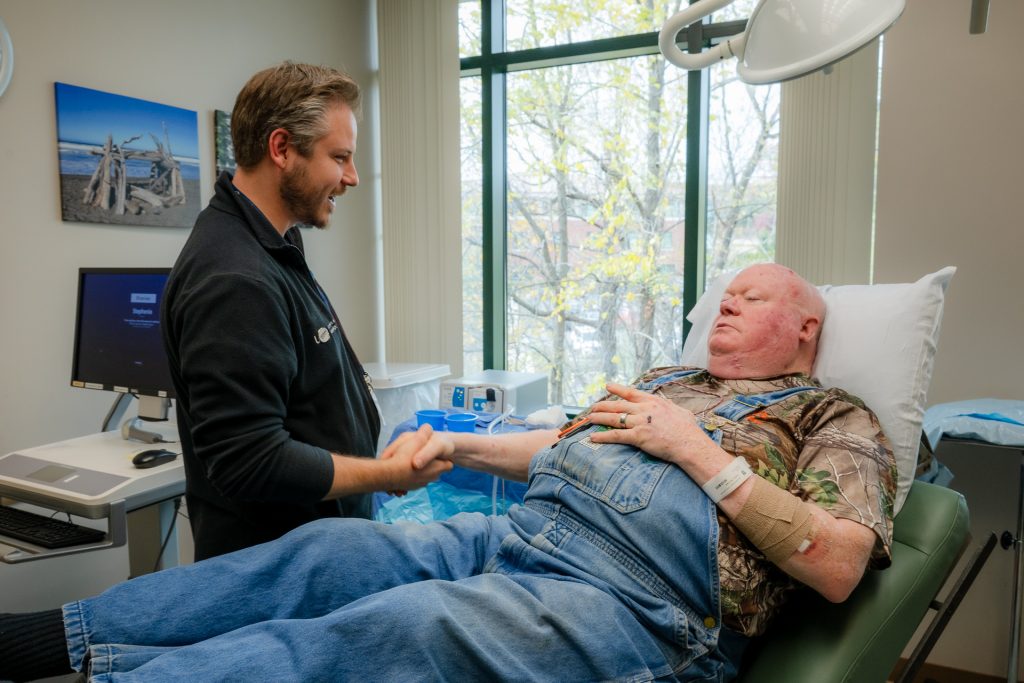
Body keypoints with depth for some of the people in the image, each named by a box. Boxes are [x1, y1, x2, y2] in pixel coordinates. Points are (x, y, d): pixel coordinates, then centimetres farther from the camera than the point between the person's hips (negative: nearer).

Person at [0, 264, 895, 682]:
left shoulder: (834, 418, 9)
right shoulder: (665, 378, 27)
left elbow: (837, 565, -8)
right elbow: (554, 446, 27)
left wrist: (696, 448, -10)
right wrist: (456, 443, 13)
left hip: (636, 597, -6)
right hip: (514, 535, 6)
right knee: (324, 552, -12)